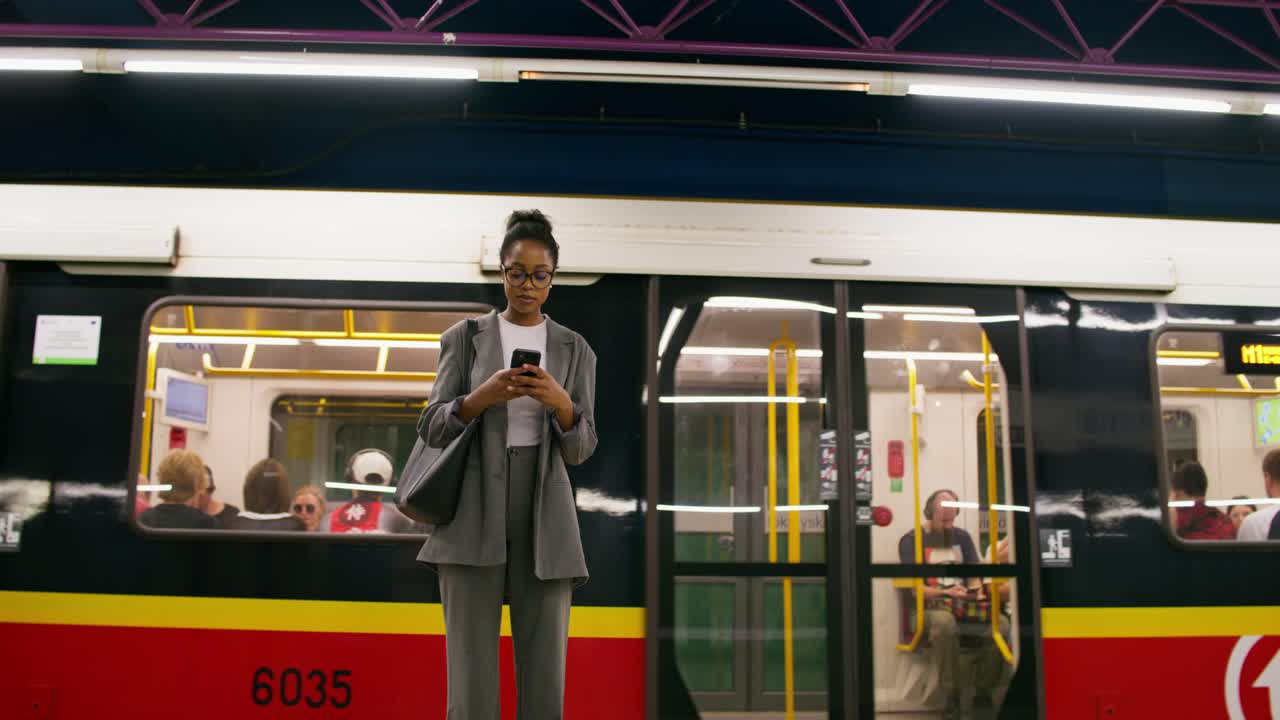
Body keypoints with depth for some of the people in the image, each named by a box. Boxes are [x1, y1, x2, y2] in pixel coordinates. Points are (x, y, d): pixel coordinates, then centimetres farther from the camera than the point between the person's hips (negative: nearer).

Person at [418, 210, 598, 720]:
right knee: (471, 671, -4)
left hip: (545, 516, 1)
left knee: (544, 674, 1)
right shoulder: (463, 338, 7)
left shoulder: (575, 350, 9)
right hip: (474, 512, -1)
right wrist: (484, 396, -19)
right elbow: (432, 429, 1)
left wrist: (560, 402, -19)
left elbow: (580, 450, 3)